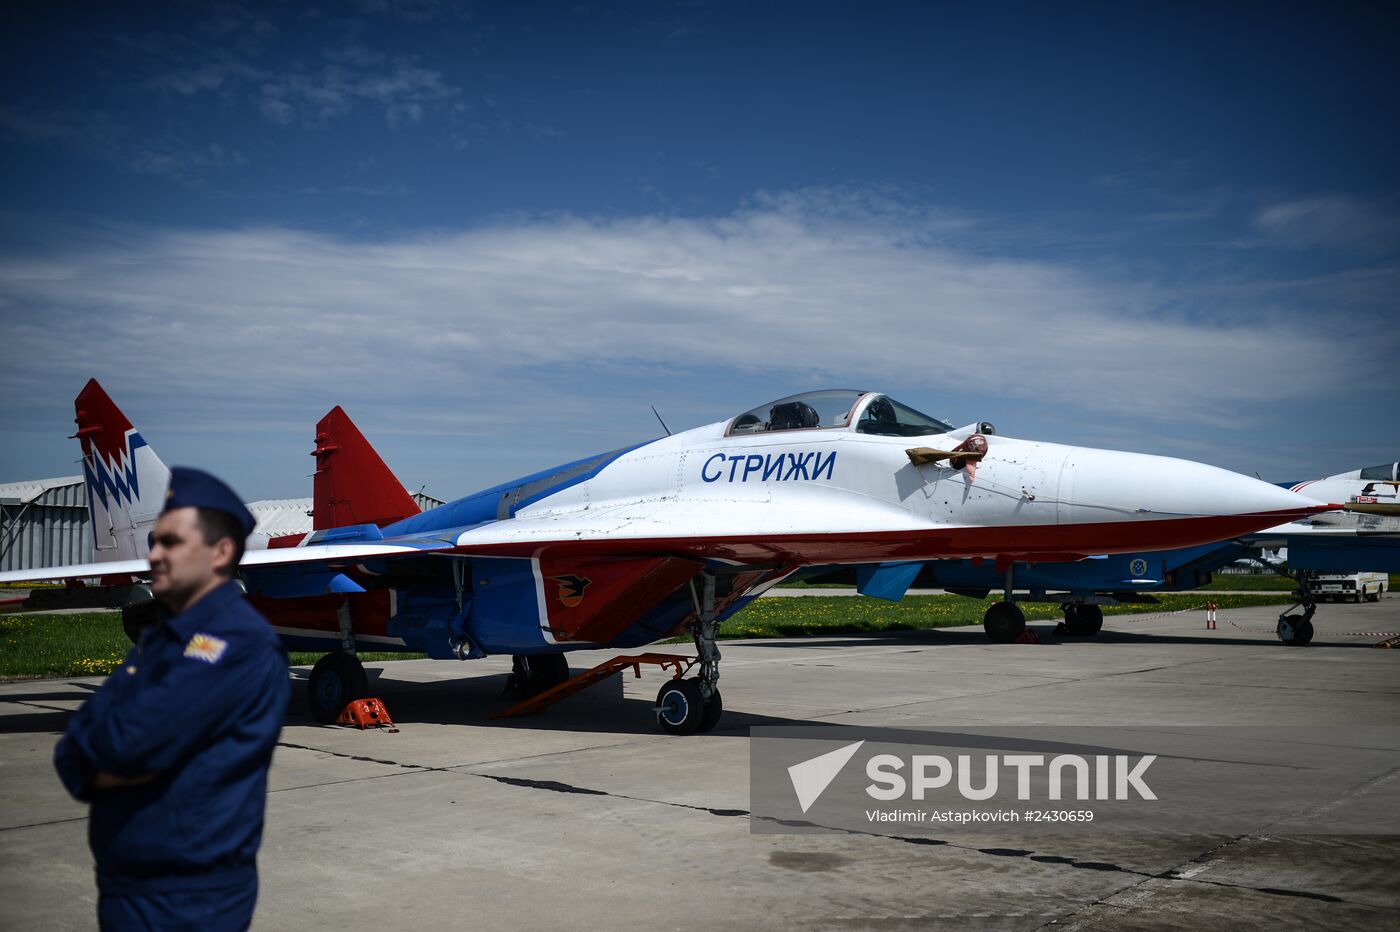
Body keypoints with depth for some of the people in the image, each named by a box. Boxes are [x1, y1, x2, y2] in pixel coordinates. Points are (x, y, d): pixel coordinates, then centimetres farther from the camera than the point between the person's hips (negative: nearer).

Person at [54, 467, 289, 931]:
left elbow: (134, 742, -24)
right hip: (120, 884, 8)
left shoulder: (239, 640, -17)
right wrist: (102, 767, -15)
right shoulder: (158, 637, 12)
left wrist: (87, 746, -2)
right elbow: (75, 751, 7)